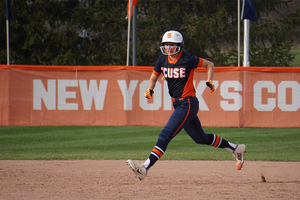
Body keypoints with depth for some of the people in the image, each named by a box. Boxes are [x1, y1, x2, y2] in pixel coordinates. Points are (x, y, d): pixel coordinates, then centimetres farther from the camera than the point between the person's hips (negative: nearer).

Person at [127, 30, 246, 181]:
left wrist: (209, 81, -11)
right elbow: (153, 78, 15)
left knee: (166, 135, -18)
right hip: (177, 104, 8)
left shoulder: (187, 59, -13)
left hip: (188, 103, -8)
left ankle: (145, 168, -24)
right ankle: (235, 148, 34)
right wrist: (149, 90, -5)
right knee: (200, 138, 18)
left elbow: (209, 64, 1)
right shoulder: (162, 60, 5)